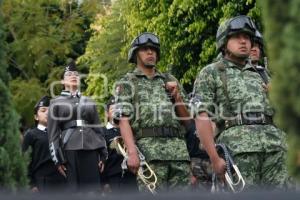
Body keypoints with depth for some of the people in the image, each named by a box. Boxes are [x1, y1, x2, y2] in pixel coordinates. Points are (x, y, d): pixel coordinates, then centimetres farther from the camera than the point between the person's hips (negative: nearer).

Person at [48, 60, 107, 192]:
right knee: (74, 190, -5)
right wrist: (57, 159, -6)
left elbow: (98, 129, 17)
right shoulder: (56, 103, 9)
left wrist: (103, 154, 9)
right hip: (69, 150, -3)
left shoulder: (89, 102, 19)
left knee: (93, 189, -2)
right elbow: (53, 133, 3)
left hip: (91, 149, 3)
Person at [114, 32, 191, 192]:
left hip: (178, 149, 4)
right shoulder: (127, 83, 11)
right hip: (149, 148, -4)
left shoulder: (170, 81, 23)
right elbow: (123, 120, -1)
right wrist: (132, 153, -16)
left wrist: (177, 96, 3)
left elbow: (186, 120, 21)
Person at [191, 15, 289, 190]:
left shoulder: (259, 76, 28)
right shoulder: (210, 74, 11)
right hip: (238, 144, -5)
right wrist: (215, 158, -11)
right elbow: (202, 117, 1)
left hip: (274, 145, 5)